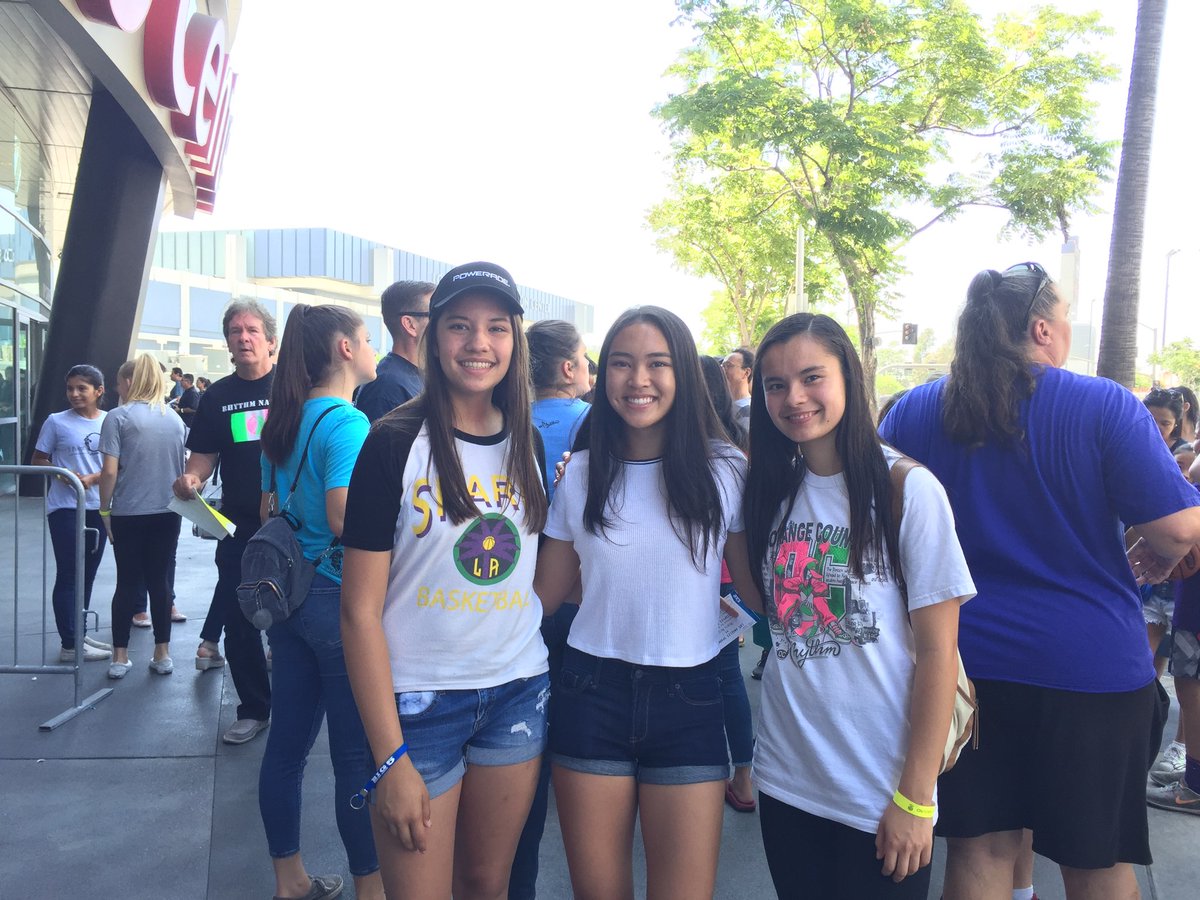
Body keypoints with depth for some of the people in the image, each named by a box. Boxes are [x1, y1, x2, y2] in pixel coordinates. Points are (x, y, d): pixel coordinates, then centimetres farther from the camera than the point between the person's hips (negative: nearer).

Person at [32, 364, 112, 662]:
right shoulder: (56, 422, -4)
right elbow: (38, 460, 1)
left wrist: (91, 478, -12)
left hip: (98, 508, 3)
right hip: (65, 509, -3)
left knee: (87, 573, 12)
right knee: (68, 575, -1)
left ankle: (79, 634, 25)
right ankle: (70, 644, 5)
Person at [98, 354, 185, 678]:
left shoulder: (118, 417, -7)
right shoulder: (175, 419, 5)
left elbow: (110, 471, -11)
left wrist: (104, 508, 1)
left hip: (129, 514, -3)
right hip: (168, 513, 3)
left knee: (128, 584, 7)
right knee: (160, 582, 10)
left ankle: (120, 658, 15)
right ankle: (162, 654, 15)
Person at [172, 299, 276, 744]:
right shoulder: (217, 397, 7)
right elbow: (203, 457, 9)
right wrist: (191, 480, -13)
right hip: (239, 525, 3)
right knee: (239, 621, 7)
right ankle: (254, 708, 22)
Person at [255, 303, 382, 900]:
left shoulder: (285, 421, 10)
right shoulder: (347, 421, -16)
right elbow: (343, 518, -26)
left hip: (291, 595, 9)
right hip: (339, 598, -8)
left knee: (288, 742, 15)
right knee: (357, 754, 4)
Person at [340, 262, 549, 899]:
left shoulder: (529, 445, 4)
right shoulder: (395, 444, -11)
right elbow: (360, 611, -13)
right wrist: (391, 760, -15)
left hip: (519, 691, 4)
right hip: (419, 700, -4)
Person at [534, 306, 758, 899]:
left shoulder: (724, 471, -3)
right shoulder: (581, 473, 2)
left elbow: (759, 586, 2)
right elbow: (546, 591, 8)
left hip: (688, 698, -1)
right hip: (592, 692, 2)